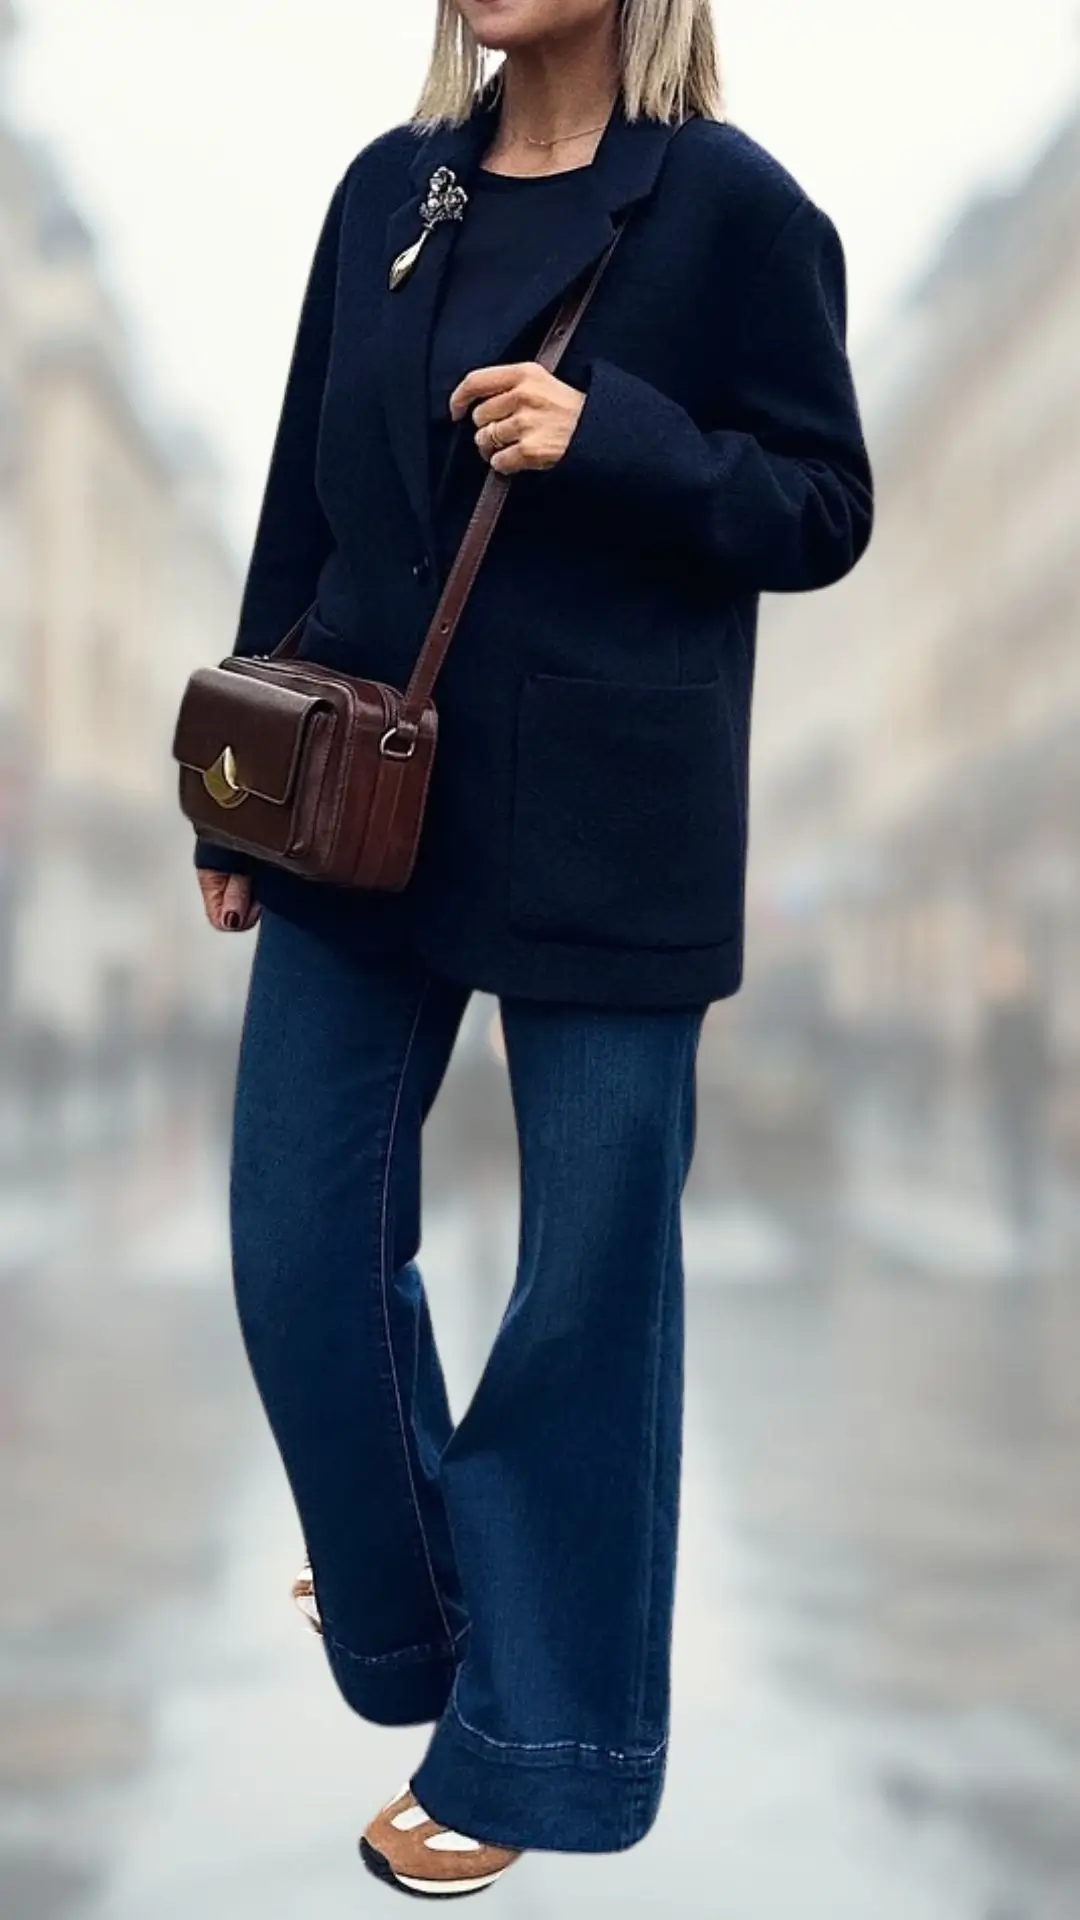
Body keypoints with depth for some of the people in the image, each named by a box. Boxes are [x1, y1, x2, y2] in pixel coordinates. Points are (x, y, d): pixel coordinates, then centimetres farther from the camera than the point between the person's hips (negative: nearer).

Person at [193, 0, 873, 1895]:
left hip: (603, 841, -5)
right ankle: (407, 1603, 39)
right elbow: (304, 505, 11)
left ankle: (528, 1740, 24)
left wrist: (612, 443, -21)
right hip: (363, 807, 5)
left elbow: (824, 511, -3)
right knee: (302, 1243, 11)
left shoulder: (734, 205, -6)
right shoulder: (388, 189, 8)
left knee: (586, 1291, 5)